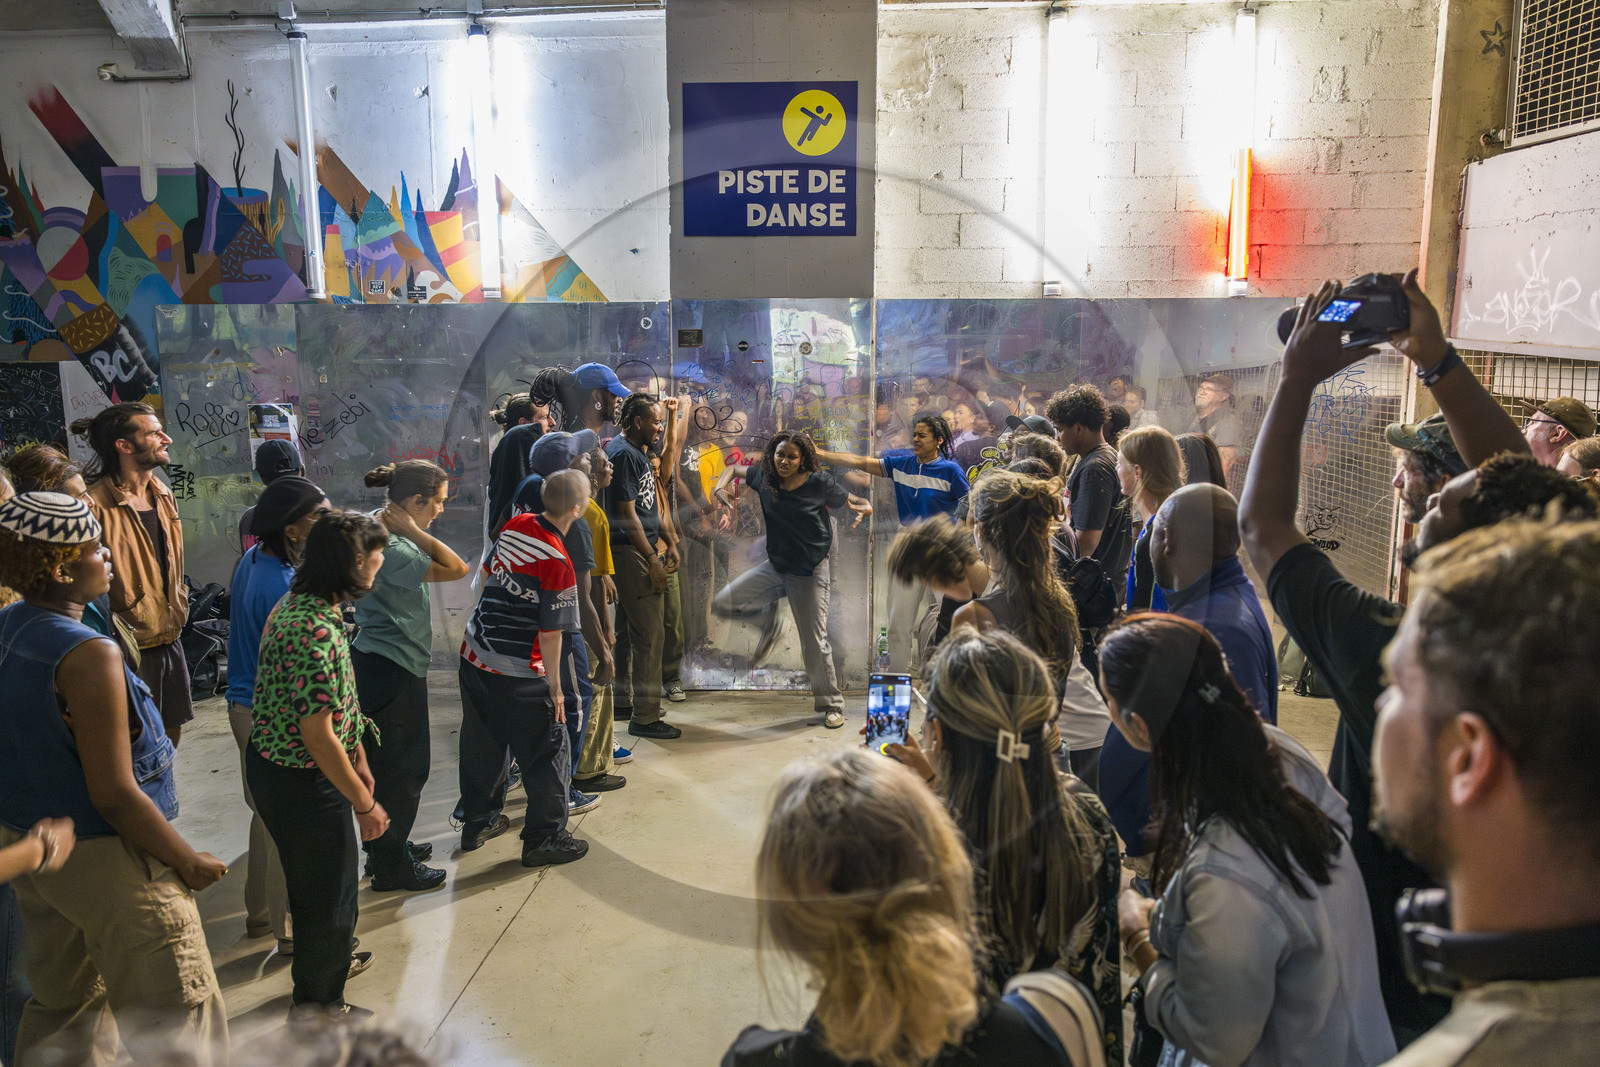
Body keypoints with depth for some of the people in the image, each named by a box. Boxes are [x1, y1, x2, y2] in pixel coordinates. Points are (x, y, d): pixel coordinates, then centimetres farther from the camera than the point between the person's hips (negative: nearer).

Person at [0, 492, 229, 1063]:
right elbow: (114, 794, -24)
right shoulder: (89, 656, -25)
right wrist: (188, 861, -12)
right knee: (178, 1019, 5)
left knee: (63, 1006, 25)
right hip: (105, 863, -9)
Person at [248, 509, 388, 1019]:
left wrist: (357, 759, 17)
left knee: (327, 878, 29)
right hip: (302, 782, -10)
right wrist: (364, 803, -18)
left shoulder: (296, 605, 3)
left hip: (274, 764, 10)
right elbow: (317, 734, -28)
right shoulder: (316, 631, -30)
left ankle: (333, 956, 51)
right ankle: (316, 1006, 29)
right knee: (326, 892, 10)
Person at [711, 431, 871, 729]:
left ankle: (832, 704, 20)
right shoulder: (764, 477, -4)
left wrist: (864, 508, -25)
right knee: (722, 604, -6)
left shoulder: (819, 483, -13)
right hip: (775, 567, 4)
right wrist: (721, 487, -7)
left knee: (814, 643, 0)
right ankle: (768, 620, 22)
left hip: (810, 573, -4)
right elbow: (734, 468, 13)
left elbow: (852, 501, -1)